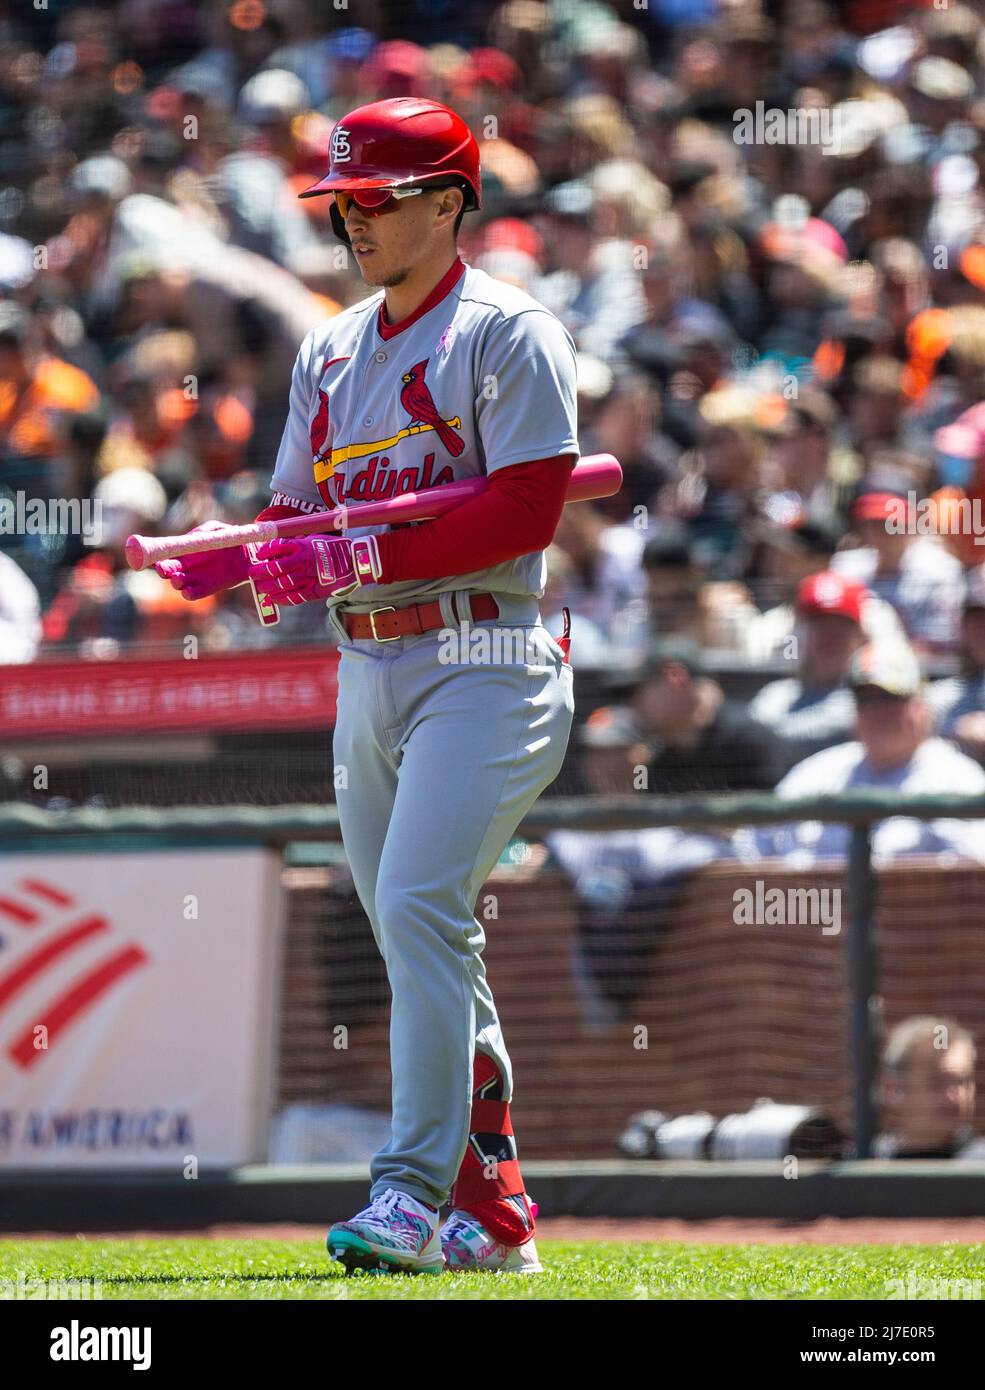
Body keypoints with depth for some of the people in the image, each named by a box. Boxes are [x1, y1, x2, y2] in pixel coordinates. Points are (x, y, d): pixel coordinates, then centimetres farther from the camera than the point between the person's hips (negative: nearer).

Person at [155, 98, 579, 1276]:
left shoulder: (507, 333, -5)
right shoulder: (330, 352, 18)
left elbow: (526, 511, -16)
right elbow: (300, 517, 18)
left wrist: (358, 558, -20)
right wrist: (230, 561, -5)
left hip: (482, 666, -8)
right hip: (365, 673, 8)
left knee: (419, 905, -20)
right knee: (420, 940, 8)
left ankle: (413, 1193, -22)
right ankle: (492, 1214, 14)